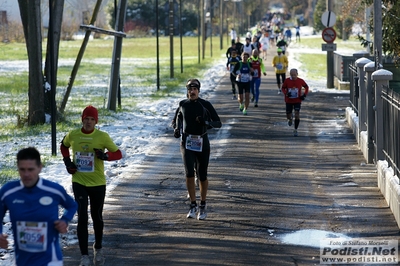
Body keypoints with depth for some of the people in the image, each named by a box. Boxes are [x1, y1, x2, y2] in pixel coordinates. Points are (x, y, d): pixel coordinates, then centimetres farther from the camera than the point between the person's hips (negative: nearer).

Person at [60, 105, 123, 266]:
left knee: (97, 217, 13)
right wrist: (67, 161, 4)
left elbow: (118, 154, -4)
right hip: (79, 183, 0)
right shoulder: (72, 135, -1)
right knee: (82, 218, -7)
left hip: (97, 183, 0)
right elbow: (63, 146, 20)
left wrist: (105, 155, -24)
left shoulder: (102, 136, -8)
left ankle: (98, 248, 37)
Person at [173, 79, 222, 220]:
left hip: (202, 144, -1)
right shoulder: (183, 104, 3)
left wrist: (206, 122, -22)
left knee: (202, 176, 5)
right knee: (189, 174, -14)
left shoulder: (206, 105, -5)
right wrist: (177, 129, 8)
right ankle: (193, 205, -1)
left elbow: (218, 123, -4)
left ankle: (203, 205, 25)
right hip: (187, 143, 1)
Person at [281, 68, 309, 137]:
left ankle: (295, 130, -6)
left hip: (297, 101, -1)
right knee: (288, 115, 6)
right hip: (289, 101, 1)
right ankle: (290, 119, 46)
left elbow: (306, 87, 7)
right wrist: (286, 93, -18)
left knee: (297, 115, -14)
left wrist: (304, 95, -6)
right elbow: (283, 88, 3)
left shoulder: (300, 81, -8)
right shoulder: (287, 81, -8)